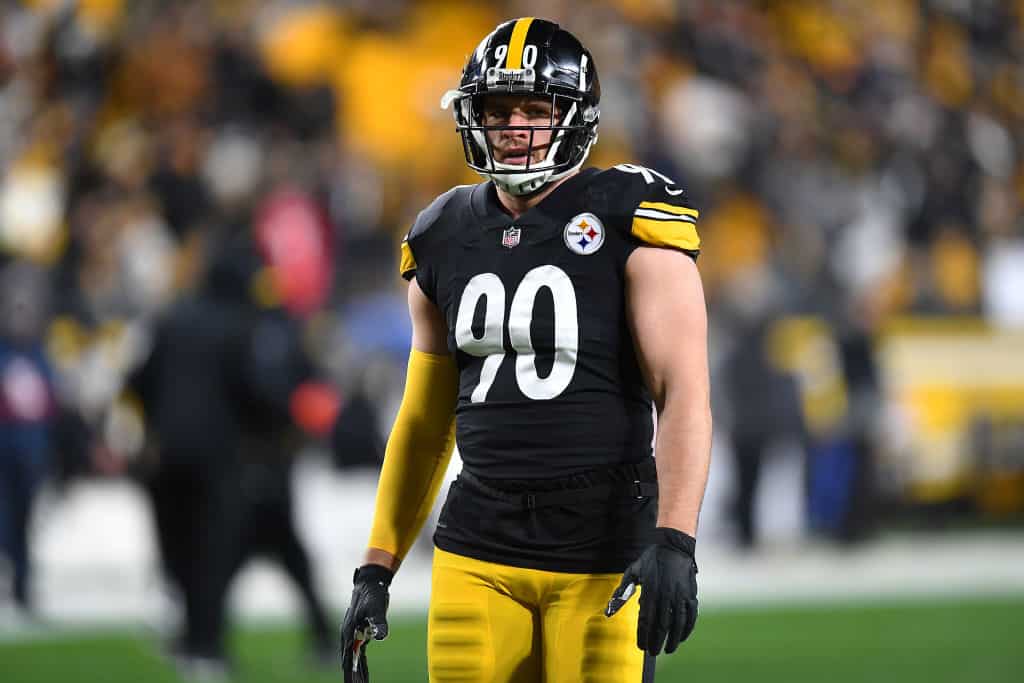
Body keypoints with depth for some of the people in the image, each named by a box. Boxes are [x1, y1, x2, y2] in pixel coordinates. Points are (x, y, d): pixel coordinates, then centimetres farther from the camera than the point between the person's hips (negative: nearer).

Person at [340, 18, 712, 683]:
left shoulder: (628, 218, -5)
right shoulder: (445, 240, 11)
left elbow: (684, 392, -11)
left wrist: (674, 540, -23)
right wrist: (377, 568, 15)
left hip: (604, 549, -4)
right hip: (478, 553, 4)